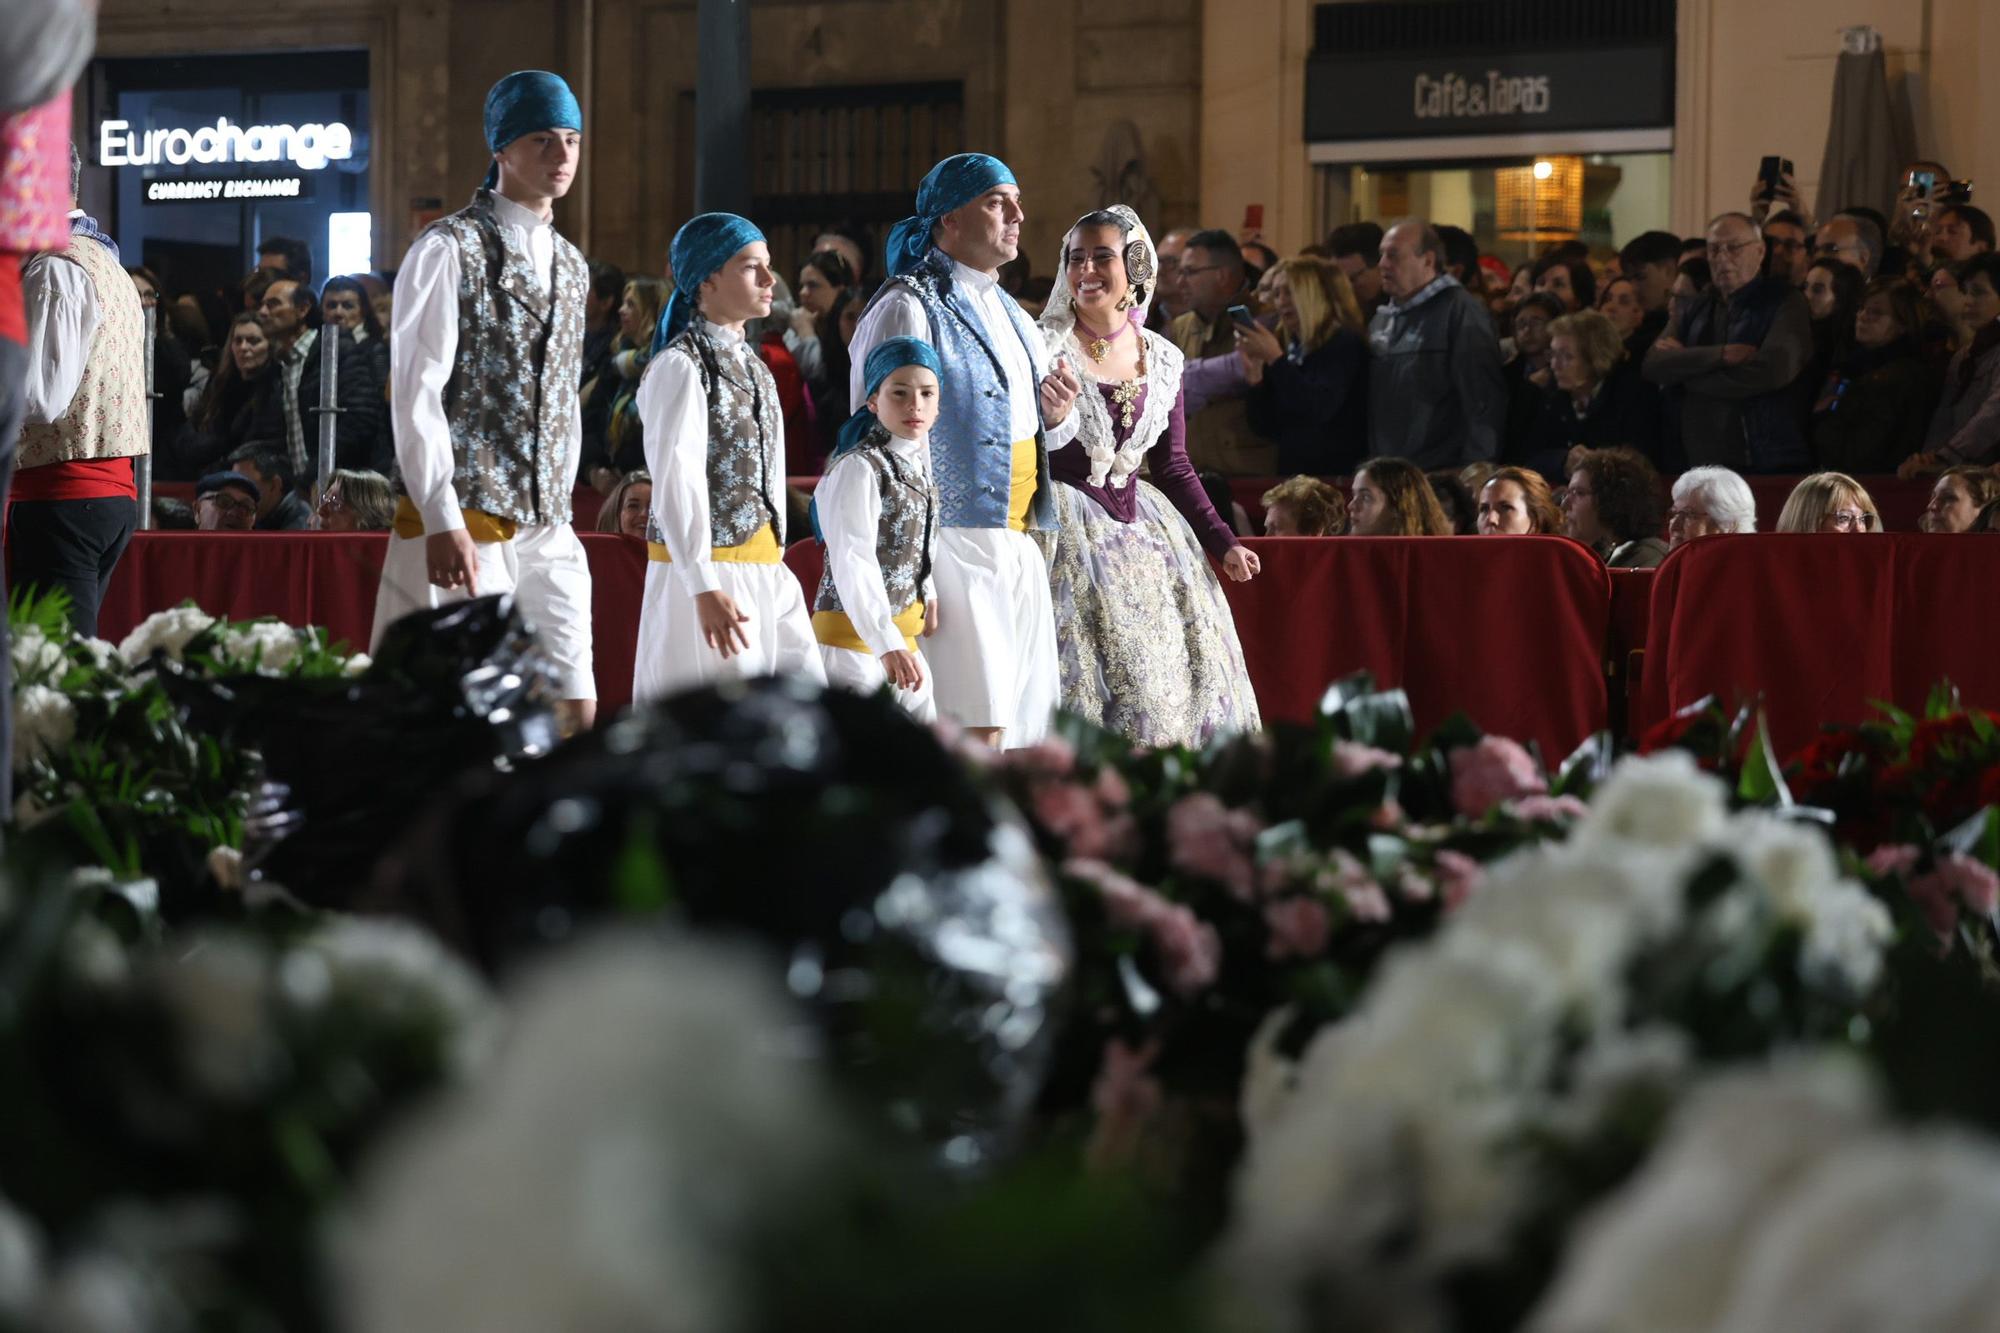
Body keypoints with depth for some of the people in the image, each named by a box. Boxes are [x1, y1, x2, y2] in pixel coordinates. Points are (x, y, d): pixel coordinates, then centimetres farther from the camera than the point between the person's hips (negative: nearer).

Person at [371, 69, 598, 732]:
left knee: (575, 712, 1)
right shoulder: (449, 249, -6)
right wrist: (443, 520, -18)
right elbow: (415, 391, -11)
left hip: (547, 528, 7)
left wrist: (559, 503, 16)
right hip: (465, 526, -7)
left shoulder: (571, 266, 18)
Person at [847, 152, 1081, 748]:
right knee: (978, 725, -14)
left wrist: (1057, 417, 2)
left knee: (1022, 721, 5)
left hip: (1018, 545, 8)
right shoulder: (907, 308, -7)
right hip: (954, 542, -8)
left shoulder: (1009, 312, 19)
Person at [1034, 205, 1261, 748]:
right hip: (1068, 533, -5)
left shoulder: (1162, 360, 8)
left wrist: (1223, 542, 10)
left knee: (1167, 685, 3)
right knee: (1082, 681, -11)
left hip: (1142, 532, 5)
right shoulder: (1043, 346, -5)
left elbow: (1173, 468, 14)